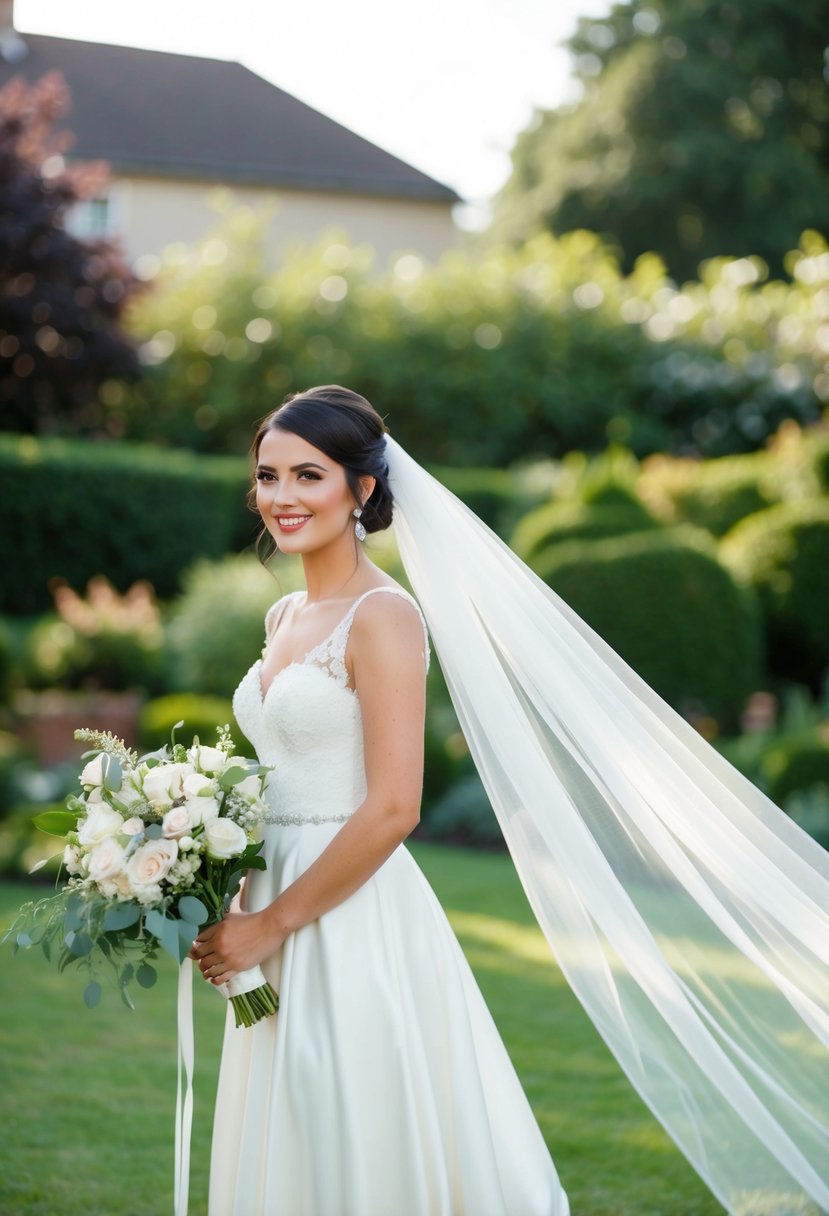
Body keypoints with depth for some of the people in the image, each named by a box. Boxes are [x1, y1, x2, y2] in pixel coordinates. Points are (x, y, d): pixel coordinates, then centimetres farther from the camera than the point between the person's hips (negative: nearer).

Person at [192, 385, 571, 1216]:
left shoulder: (383, 617, -13)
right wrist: (241, 911, 6)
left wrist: (272, 923, -15)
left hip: (356, 923, -8)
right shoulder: (284, 618, 13)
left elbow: (392, 809, -19)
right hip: (280, 906, 9)